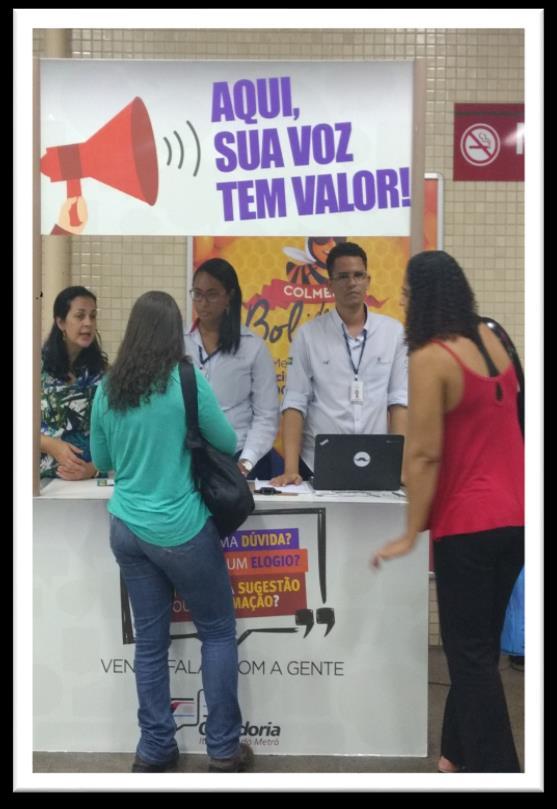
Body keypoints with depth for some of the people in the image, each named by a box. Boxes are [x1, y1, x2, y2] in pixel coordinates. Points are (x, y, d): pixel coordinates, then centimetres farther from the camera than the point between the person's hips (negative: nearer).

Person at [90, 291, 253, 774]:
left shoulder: (108, 388, 1)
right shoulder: (186, 381, -13)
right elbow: (228, 445, -3)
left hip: (126, 528, 5)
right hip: (180, 529, -4)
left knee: (150, 639, 13)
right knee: (218, 632, 12)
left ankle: (155, 749, 22)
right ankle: (224, 749, 17)